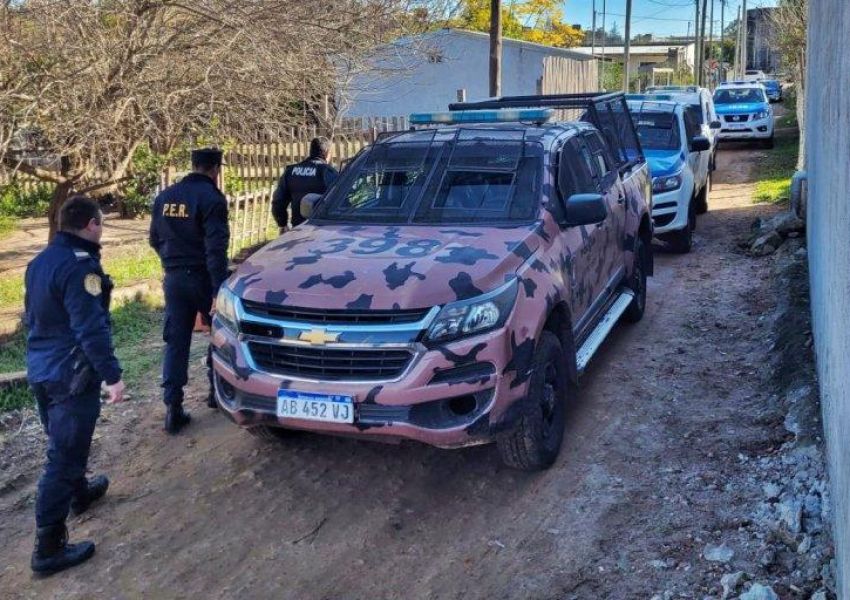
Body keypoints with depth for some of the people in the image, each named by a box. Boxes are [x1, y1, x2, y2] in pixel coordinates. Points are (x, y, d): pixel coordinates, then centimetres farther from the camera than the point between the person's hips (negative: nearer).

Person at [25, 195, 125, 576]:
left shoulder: (40, 261, 11)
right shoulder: (79, 266, -20)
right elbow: (91, 328, -24)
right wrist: (112, 375, -21)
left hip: (41, 369, 10)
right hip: (71, 373, -10)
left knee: (63, 443, 27)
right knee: (63, 457, -6)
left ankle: (79, 492, 49)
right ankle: (49, 548, -2)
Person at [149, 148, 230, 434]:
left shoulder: (164, 197, 8)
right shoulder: (211, 198, -13)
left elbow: (155, 239, 15)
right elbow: (215, 248, -20)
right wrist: (220, 289, -22)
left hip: (173, 278, 5)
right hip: (202, 278, -5)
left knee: (175, 342, 6)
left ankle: (173, 408, 1)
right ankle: (217, 389, 25)